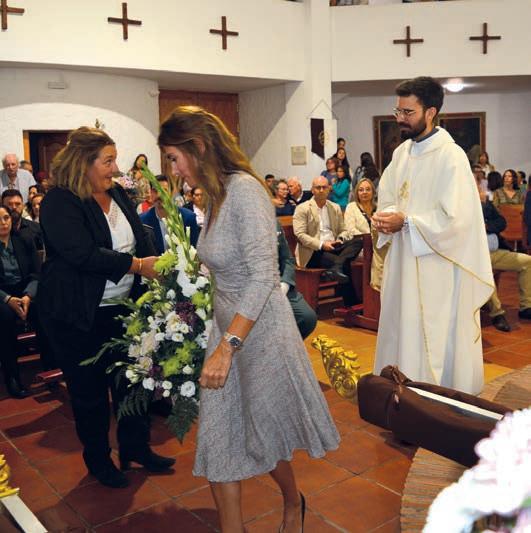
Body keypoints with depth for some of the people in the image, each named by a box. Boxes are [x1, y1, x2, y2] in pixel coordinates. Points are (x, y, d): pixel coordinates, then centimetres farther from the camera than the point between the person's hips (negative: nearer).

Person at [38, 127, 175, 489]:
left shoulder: (117, 194, 6)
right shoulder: (59, 203, -16)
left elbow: (141, 239, 7)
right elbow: (84, 254, -27)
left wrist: (159, 269, -9)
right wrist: (136, 265, -27)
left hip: (122, 307, 6)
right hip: (78, 316, -6)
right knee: (89, 389, 10)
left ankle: (136, 447, 34)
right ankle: (98, 459, 30)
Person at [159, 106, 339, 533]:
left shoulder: (245, 189, -20)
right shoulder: (215, 195, 7)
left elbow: (264, 275, -25)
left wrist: (227, 346, -28)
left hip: (261, 328, -8)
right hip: (227, 324, 8)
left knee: (264, 435, 13)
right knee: (218, 438, 8)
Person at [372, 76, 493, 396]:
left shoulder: (451, 156, -15)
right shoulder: (402, 152, 9)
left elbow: (456, 218, -21)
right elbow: (388, 198, 15)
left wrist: (405, 222, -20)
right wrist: (387, 216, -7)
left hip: (438, 265, -7)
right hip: (404, 261, 8)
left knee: (436, 341, 3)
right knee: (402, 332, 15)